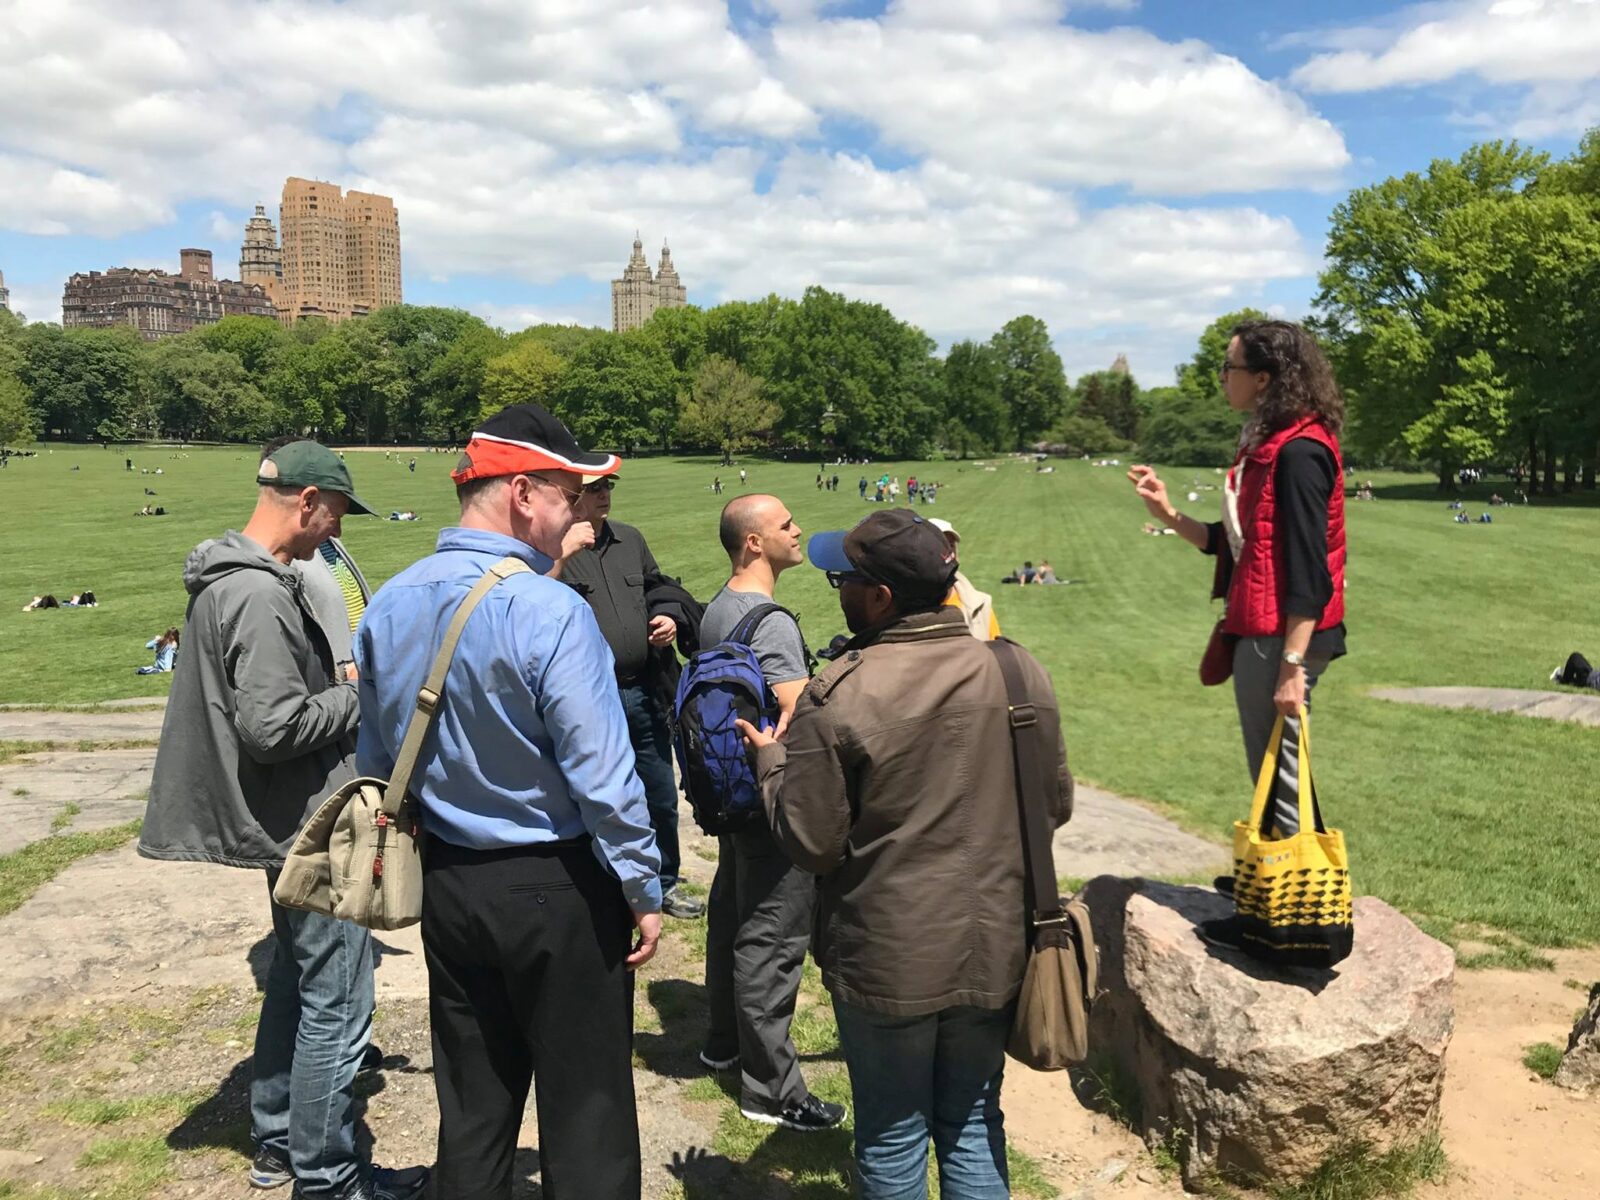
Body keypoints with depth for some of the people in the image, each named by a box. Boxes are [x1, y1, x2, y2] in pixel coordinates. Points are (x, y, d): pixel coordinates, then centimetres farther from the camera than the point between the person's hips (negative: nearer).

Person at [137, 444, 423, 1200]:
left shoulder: (225, 580, 9)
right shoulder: (261, 595, -23)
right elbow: (272, 726, -27)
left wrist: (337, 682, 8)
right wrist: (356, 695, -13)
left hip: (289, 823, 11)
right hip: (313, 828, -11)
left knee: (294, 981, 22)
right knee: (336, 1004, 1)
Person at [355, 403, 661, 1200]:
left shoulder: (387, 606, 1)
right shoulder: (548, 610, -21)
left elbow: (375, 760, 9)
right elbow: (601, 773, -21)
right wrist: (643, 887, -10)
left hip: (445, 883, 7)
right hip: (556, 886, -6)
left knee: (471, 1106, 20)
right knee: (585, 1110, 9)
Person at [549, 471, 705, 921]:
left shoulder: (630, 539, 10)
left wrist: (667, 619, 3)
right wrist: (562, 554, -30)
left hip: (642, 693, 6)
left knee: (661, 798, 18)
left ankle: (663, 884, 38)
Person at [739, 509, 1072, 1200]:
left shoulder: (839, 696, -20)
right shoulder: (1022, 673, -7)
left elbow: (810, 844, -14)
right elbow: (1056, 804, 4)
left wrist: (772, 760, 2)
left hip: (886, 961, -4)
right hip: (993, 952, 4)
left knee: (892, 1139, 16)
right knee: (974, 1128, 21)